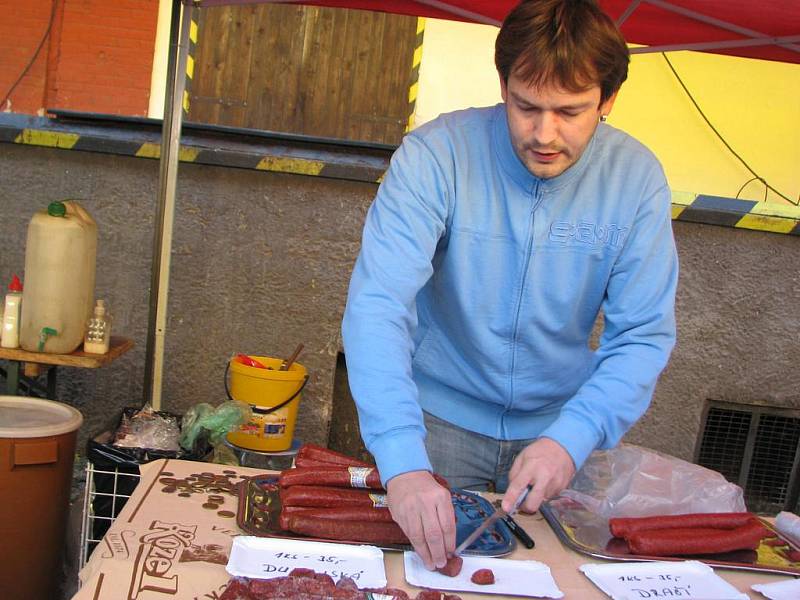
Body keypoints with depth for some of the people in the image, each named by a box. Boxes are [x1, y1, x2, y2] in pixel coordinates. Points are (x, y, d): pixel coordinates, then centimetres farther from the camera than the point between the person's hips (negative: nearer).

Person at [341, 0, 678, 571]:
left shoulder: (636, 178, -12)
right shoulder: (435, 154, -21)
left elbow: (644, 336, -11)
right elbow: (377, 305, -29)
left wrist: (572, 438, -28)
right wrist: (404, 462, -41)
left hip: (560, 426, 3)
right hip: (441, 420, -2)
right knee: (424, 567, 8)